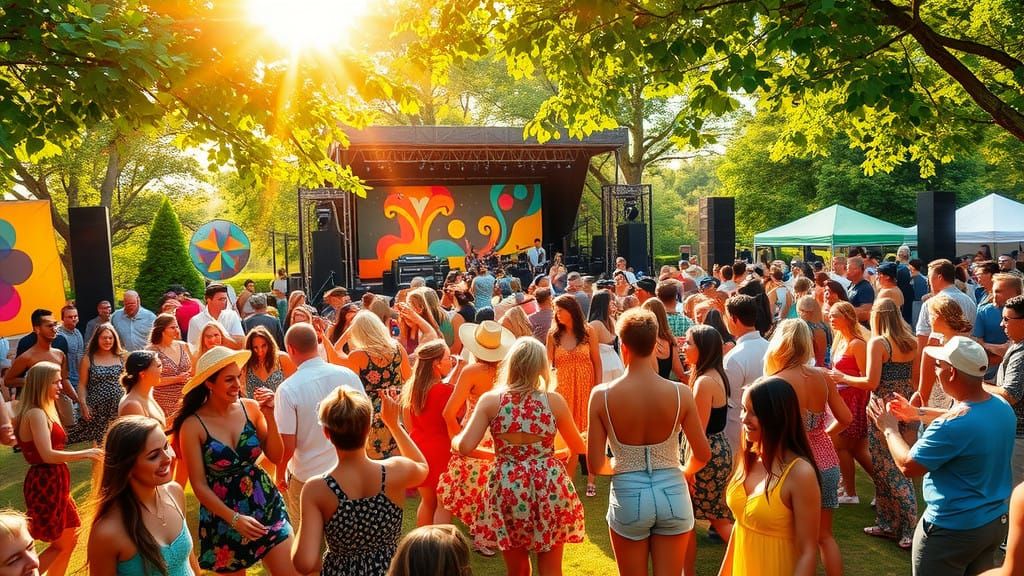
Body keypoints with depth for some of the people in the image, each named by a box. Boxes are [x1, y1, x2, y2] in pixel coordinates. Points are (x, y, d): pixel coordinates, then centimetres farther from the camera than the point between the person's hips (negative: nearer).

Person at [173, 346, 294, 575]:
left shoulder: (251, 408, -7)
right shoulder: (193, 425, -14)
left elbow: (275, 457, -2)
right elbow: (199, 484, -11)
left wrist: (270, 417, -15)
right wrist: (234, 518, -18)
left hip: (267, 507, 2)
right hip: (223, 518, -2)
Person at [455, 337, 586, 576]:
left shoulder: (490, 400, -6)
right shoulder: (554, 401, -4)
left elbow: (464, 447, -12)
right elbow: (578, 448, 7)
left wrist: (455, 439, 11)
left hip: (508, 487, 0)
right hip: (549, 487, 0)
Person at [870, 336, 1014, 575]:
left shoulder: (950, 425, -31)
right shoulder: (1003, 407, -5)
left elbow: (908, 466, -19)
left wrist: (889, 429, -4)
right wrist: (918, 413, 19)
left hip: (952, 530, -7)